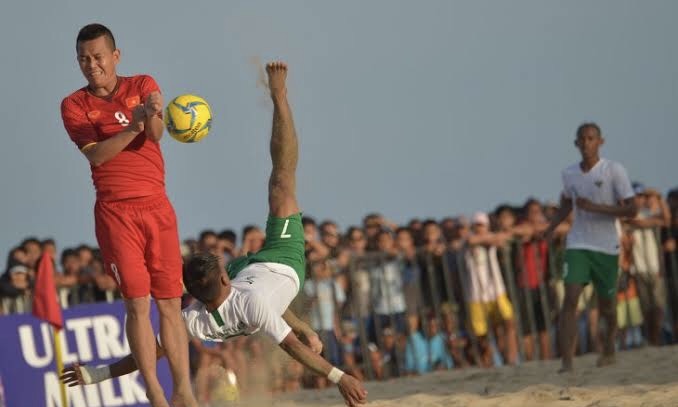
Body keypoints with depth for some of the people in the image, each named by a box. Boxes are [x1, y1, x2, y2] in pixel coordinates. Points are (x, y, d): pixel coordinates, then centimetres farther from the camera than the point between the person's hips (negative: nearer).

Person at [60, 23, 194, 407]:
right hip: (115, 212, -2)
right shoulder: (74, 105, 2)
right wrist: (131, 128, -25)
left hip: (157, 207, 2)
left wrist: (153, 116, -35)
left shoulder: (143, 86, 5)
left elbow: (155, 135, -12)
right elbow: (95, 154, -11)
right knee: (137, 302, -9)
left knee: (170, 301, 2)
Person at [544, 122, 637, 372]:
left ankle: (609, 349, 40)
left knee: (605, 305, 10)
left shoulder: (614, 171, -8)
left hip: (606, 248, -2)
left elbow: (631, 210, -12)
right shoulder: (569, 174, 5)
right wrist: (551, 228, 9)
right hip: (577, 246, 2)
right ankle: (567, 362, -20)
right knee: (570, 299, -16)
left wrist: (595, 208, -21)